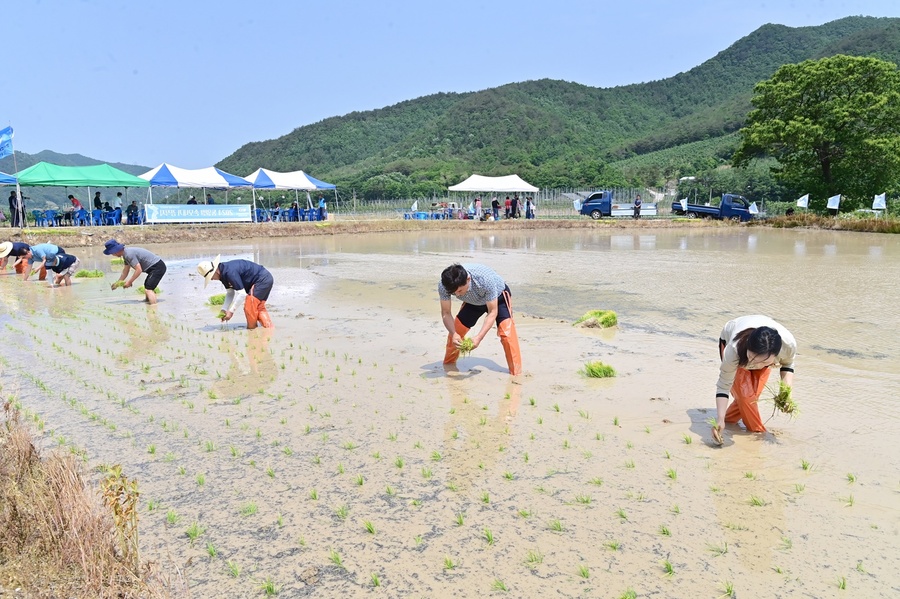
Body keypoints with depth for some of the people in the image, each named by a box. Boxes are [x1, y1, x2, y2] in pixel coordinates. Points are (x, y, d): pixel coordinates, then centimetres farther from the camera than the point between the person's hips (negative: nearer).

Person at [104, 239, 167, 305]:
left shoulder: (129, 254, -21)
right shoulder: (126, 254, 12)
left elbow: (139, 270, -24)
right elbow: (125, 271, 22)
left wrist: (129, 282, -14)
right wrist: (117, 283, 22)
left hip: (157, 267, -11)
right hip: (156, 267, 11)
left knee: (148, 289, -17)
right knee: (148, 288, 24)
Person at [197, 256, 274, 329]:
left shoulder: (230, 272, -26)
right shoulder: (223, 274, 5)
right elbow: (230, 293, 13)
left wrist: (231, 311, -20)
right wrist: (224, 310, 3)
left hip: (262, 280, -10)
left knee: (249, 307, -8)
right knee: (259, 308, 13)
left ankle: (251, 329, 7)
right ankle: (270, 329, 12)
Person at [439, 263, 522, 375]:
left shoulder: (486, 280, -44)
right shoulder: (443, 286, -33)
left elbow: (492, 312, -35)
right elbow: (446, 313, -21)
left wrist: (478, 337, -43)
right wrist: (454, 334, -38)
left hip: (498, 297, -4)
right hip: (473, 302, 4)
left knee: (506, 331, -24)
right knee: (455, 331, -3)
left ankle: (516, 372, -15)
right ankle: (448, 364, 22)